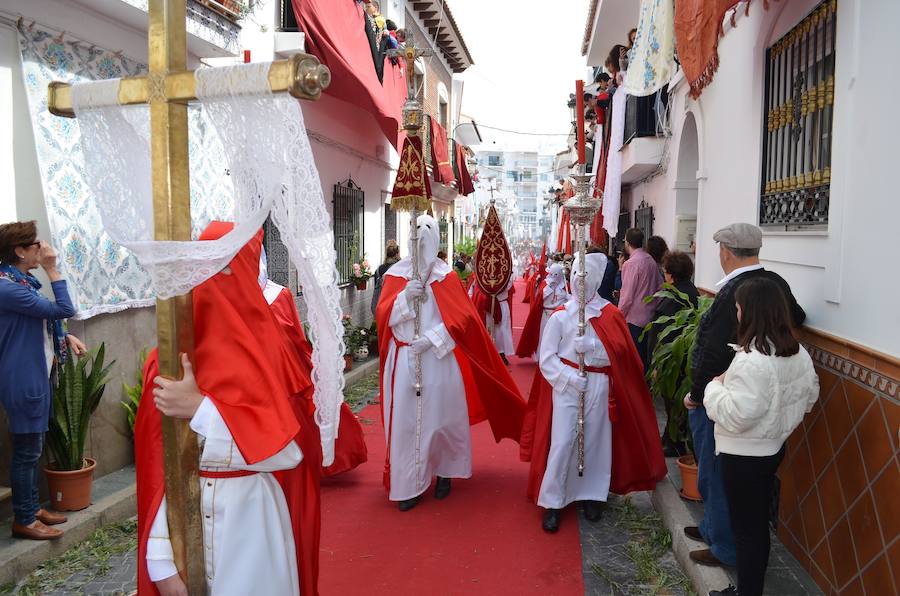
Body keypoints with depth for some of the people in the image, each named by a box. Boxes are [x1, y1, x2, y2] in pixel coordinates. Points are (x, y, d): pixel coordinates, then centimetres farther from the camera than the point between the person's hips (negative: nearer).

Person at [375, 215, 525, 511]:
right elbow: (382, 315, -2)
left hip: (439, 359, -1)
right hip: (404, 360, 1)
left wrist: (432, 339, -16)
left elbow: (463, 318, -7)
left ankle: (444, 472, 28)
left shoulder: (446, 276, 0)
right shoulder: (396, 274, 5)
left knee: (440, 416, 8)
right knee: (405, 420, 2)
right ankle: (408, 484, 14)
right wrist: (405, 296, -19)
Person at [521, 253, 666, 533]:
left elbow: (621, 353, -1)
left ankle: (592, 495, 27)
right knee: (562, 444, -5)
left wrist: (591, 347, -15)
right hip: (565, 386, -1)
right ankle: (551, 502, 7)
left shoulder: (610, 315, 3)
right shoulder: (560, 316, 0)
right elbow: (547, 359, -3)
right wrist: (571, 379, -15)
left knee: (596, 442, 10)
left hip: (599, 387, 2)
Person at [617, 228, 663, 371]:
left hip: (634, 318, -8)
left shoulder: (631, 263, -15)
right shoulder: (651, 260, 8)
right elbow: (660, 286, 15)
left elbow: (627, 296, -17)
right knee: (644, 355, 15)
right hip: (649, 316, 8)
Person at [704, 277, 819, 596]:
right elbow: (809, 396, 14)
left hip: (745, 456, -9)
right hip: (774, 447, 9)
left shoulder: (752, 360, -28)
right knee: (759, 522, 21)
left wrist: (715, 386, -14)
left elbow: (737, 414, -29)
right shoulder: (799, 354, 0)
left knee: (746, 528, 6)